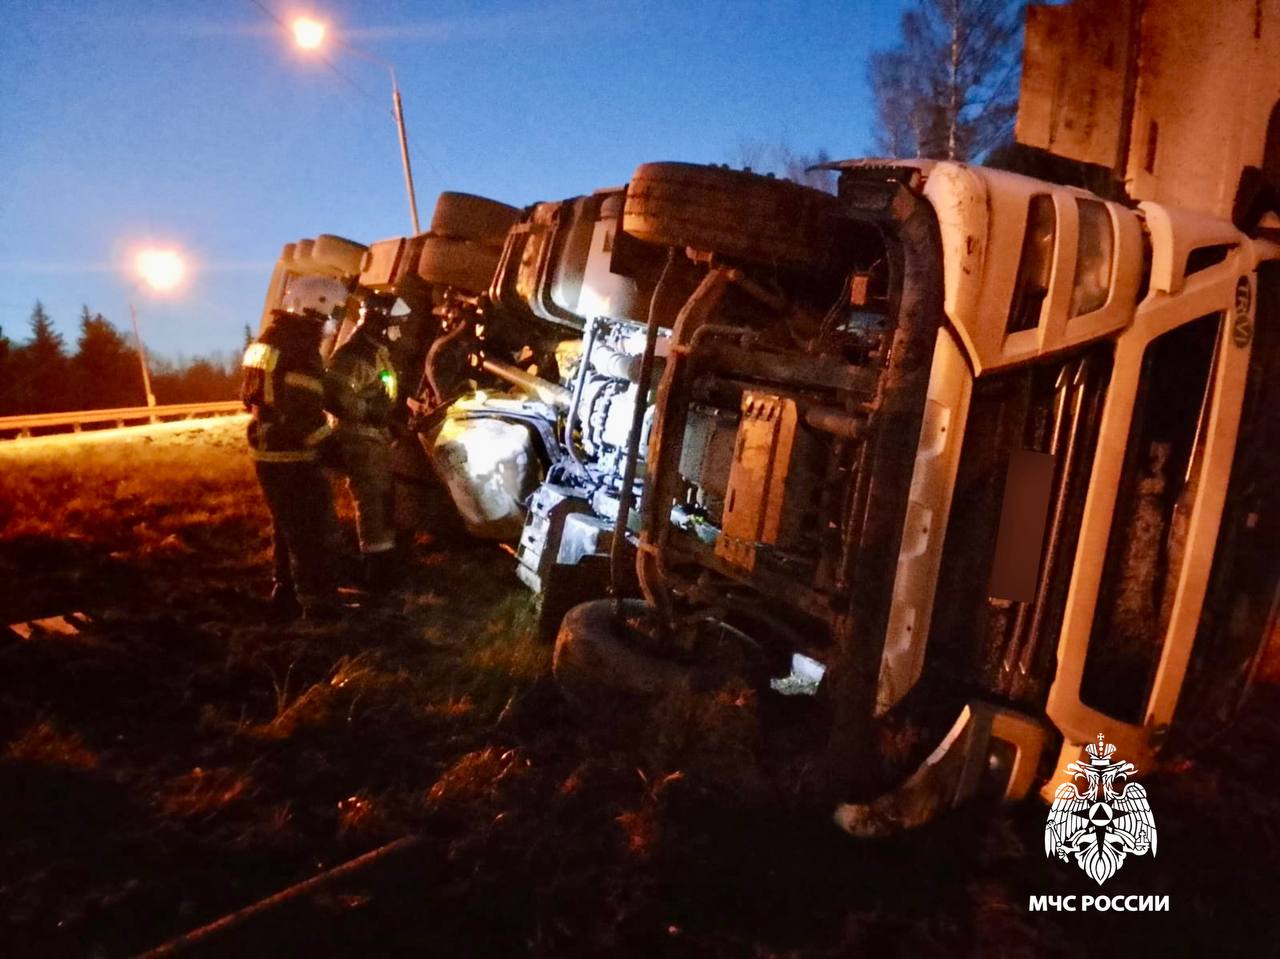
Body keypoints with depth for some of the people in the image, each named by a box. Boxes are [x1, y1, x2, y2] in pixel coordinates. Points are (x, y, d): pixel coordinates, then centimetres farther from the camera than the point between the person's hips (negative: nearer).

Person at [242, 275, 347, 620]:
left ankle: (286, 596, 30)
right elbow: (305, 413, -26)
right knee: (317, 532, -3)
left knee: (287, 528, 20)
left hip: (266, 452, 10)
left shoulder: (266, 341, 12)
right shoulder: (300, 351, -21)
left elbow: (252, 396, 19)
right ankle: (320, 606, 2)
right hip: (293, 457, -10)